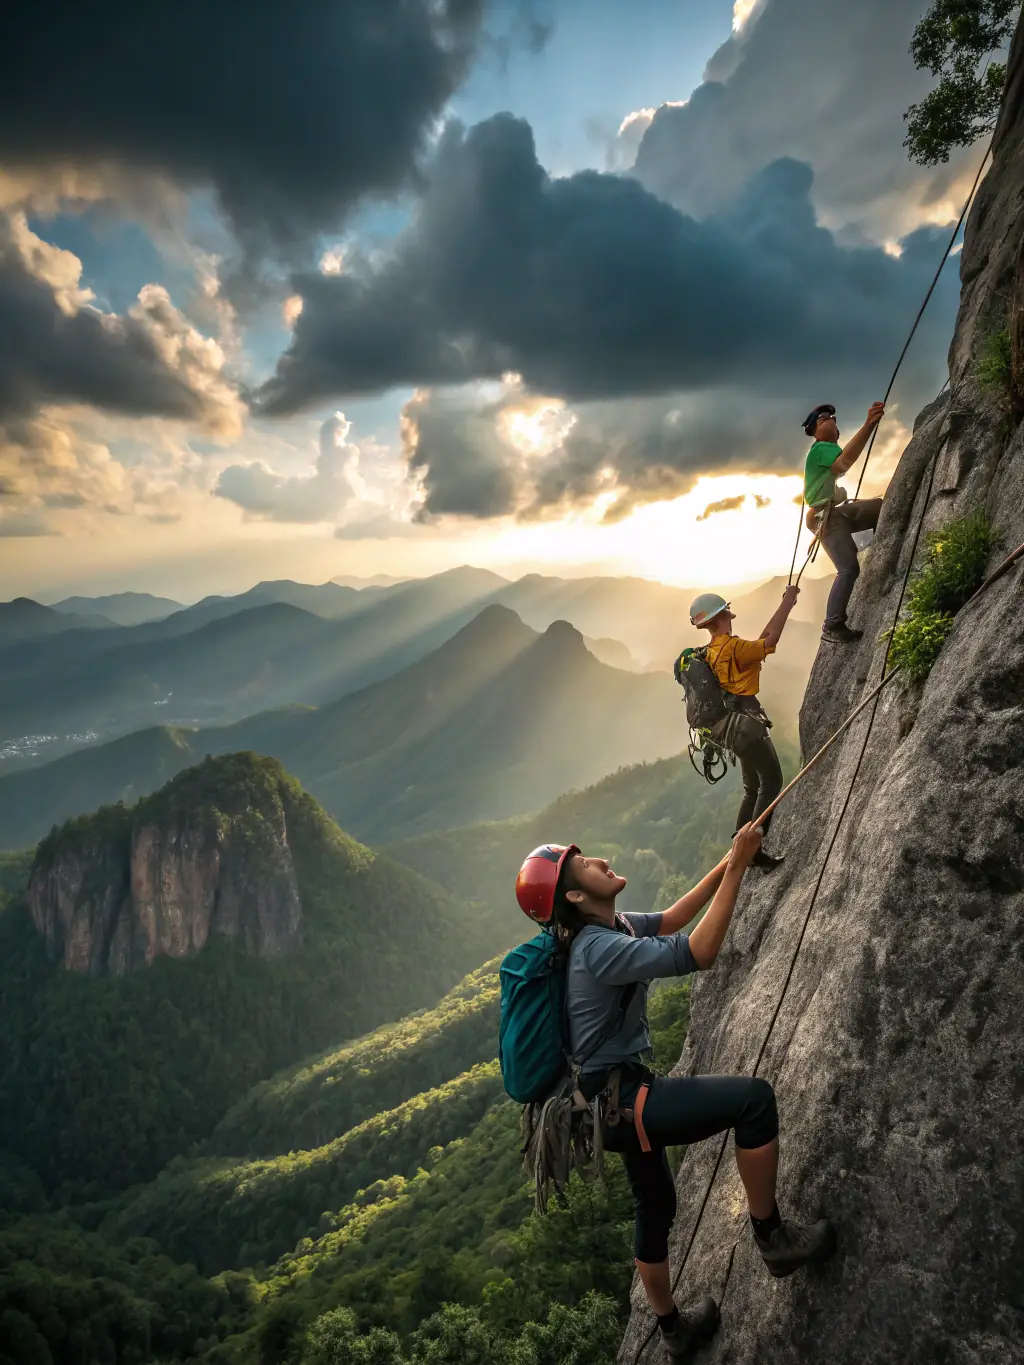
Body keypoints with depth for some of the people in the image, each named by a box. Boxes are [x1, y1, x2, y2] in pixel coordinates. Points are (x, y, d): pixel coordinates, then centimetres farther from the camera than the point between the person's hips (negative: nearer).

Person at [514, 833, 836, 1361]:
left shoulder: (608, 925, 2)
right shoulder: (598, 948, -27)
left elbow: (668, 920, 13)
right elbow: (698, 954, -32)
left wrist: (726, 864, 4)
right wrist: (737, 869, -28)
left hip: (616, 1097, 10)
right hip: (619, 1100, -10)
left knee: (655, 1208, 28)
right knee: (753, 1097, -15)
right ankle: (772, 1237, 4)